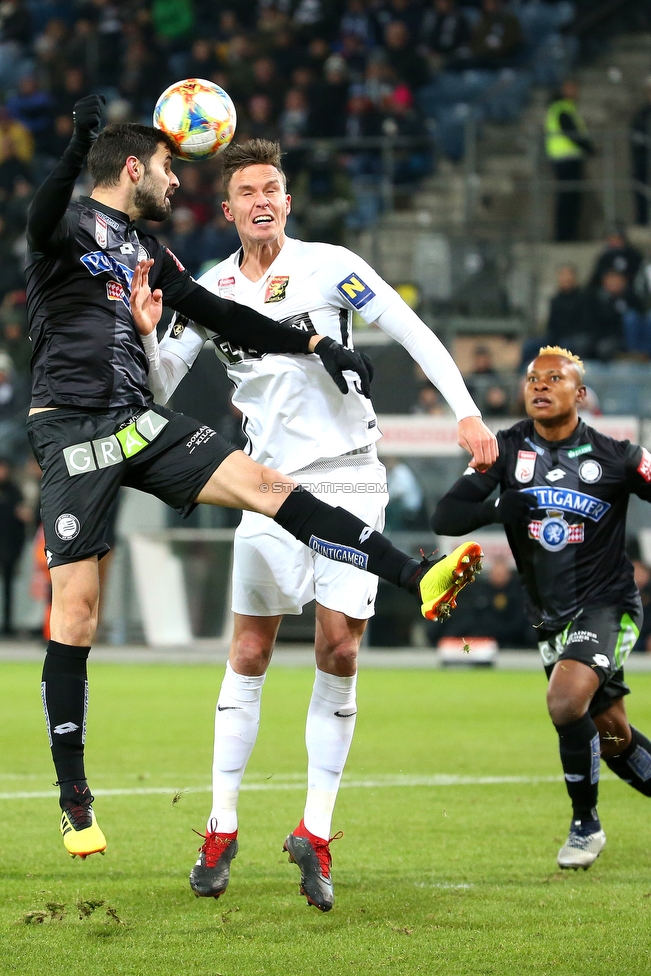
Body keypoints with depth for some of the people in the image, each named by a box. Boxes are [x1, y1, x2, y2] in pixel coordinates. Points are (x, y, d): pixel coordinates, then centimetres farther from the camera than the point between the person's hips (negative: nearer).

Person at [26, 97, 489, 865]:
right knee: (76, 609, -8)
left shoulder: (147, 254, 19)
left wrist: (313, 344, 18)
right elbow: (43, 221, -29)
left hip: (139, 422, 7)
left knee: (266, 485, -9)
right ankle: (73, 798, -2)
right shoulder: (75, 226, -4)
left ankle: (418, 580, -15)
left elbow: (219, 316, 24)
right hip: (73, 428, -7)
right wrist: (77, 148, -47)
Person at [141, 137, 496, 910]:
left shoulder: (330, 267, -4)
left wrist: (466, 411, -10)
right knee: (249, 655, 1)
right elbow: (166, 388, 9)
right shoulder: (211, 292, 5)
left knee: (339, 653, -7)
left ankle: (316, 832, -1)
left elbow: (412, 332, -2)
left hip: (349, 480, -2)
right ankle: (221, 828, 10)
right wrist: (144, 332, -10)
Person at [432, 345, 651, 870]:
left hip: (607, 603, -4)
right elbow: (446, 517, -8)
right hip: (553, 618, 5)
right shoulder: (508, 449, -1)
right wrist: (499, 508, -23)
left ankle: (586, 823, -7)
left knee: (566, 700, -26)